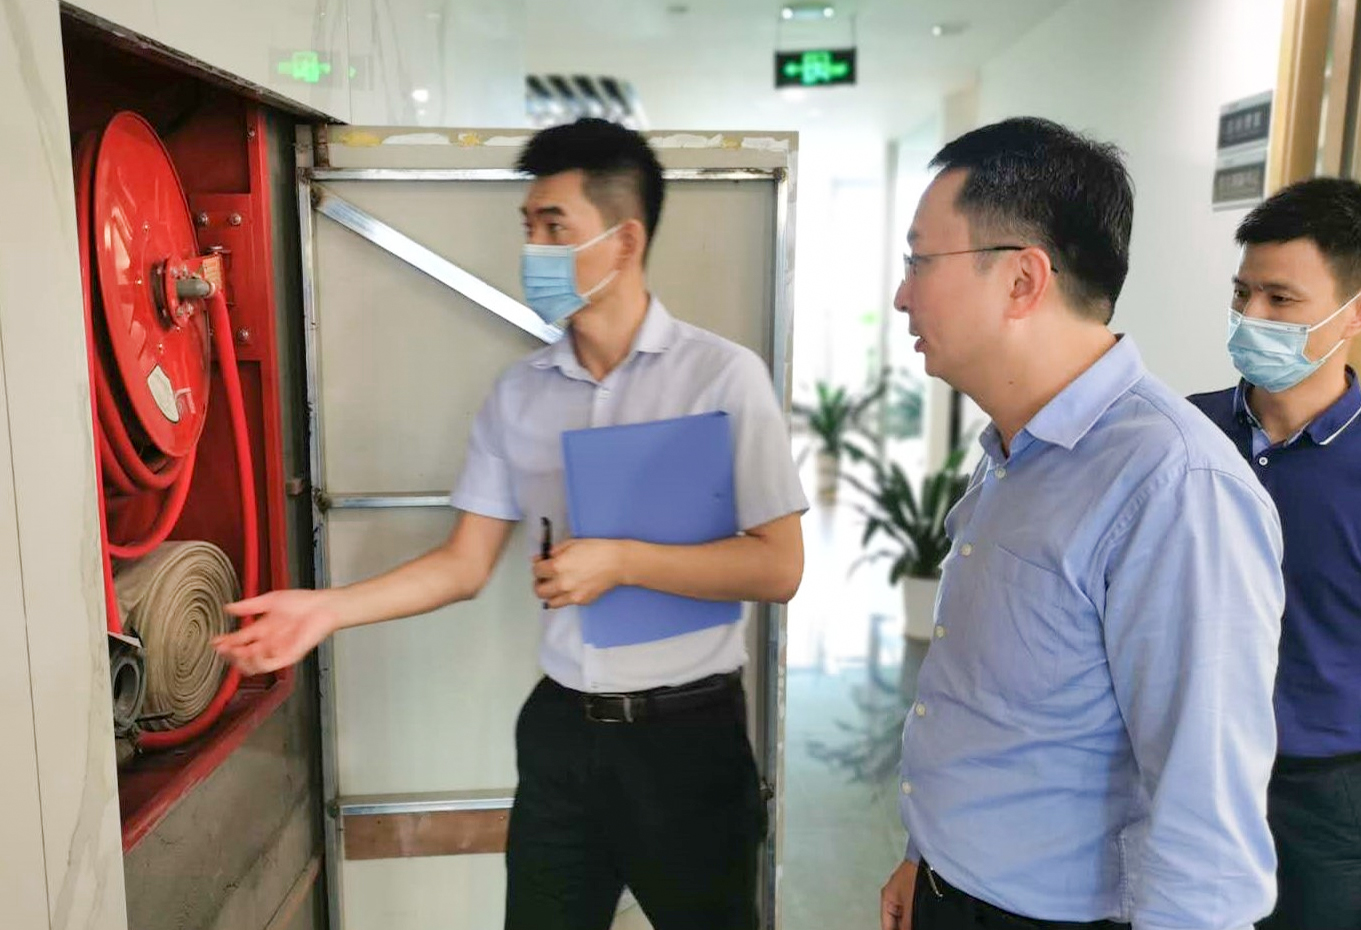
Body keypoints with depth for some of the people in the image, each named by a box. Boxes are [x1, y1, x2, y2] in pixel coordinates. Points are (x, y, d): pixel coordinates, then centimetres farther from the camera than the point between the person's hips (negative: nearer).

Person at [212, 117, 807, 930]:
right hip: (560, 728, 4)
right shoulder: (520, 393, 2)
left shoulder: (722, 375, -12)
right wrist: (332, 608, -7)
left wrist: (621, 561, -19)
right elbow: (465, 565, 5)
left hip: (686, 731, -3)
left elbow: (778, 569, -14)